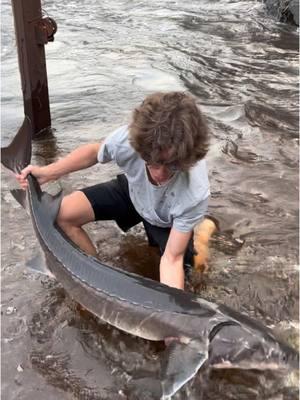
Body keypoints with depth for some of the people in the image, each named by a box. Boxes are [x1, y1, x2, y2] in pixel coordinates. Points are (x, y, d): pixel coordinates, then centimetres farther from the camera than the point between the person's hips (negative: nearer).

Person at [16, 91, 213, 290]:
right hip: (132, 190, 2)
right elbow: (95, 151, -10)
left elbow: (172, 258, -33)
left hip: (167, 221, -2)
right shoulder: (127, 140, -37)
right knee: (61, 214, -16)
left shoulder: (195, 193, -43)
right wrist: (48, 172, -18)